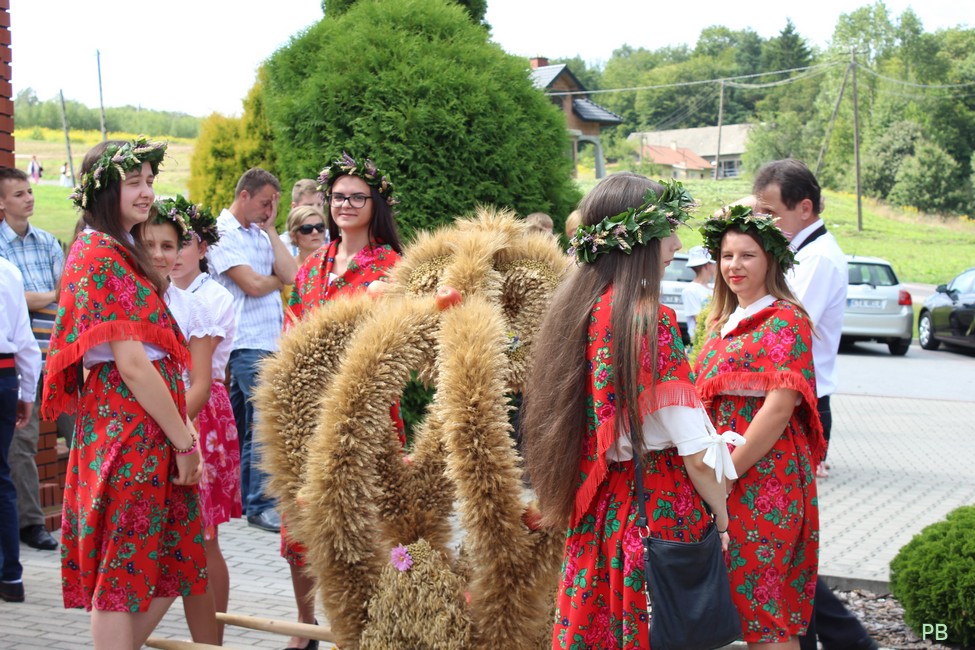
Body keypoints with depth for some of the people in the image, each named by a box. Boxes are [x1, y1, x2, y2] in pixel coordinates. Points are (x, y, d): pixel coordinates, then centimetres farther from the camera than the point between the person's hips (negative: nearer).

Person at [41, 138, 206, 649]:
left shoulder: (125, 251, 16)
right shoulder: (98, 255, -13)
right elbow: (130, 363, -18)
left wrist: (183, 431, 10)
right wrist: (184, 440, -14)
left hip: (155, 427, 9)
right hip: (126, 426, -9)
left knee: (172, 566, 14)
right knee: (122, 574, -1)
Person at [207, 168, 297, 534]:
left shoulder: (260, 234, 17)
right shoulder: (222, 234, -7)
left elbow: (290, 275, 4)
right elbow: (252, 284, -16)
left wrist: (270, 229, 6)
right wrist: (279, 279, 4)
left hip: (271, 342, 8)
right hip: (247, 343, -8)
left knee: (247, 426, 13)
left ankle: (243, 498, 19)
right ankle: (261, 505, -8)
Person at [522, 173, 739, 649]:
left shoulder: (572, 308, 3)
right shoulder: (650, 320, -18)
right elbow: (694, 449, -18)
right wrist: (722, 519, -6)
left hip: (593, 514, 7)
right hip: (659, 508, -7)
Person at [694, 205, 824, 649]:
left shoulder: (785, 320, -8)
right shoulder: (723, 322, 17)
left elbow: (779, 407, -17)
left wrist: (728, 472, -17)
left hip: (764, 477, -8)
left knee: (756, 601, -4)